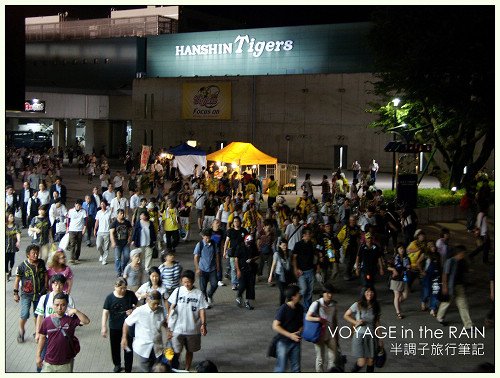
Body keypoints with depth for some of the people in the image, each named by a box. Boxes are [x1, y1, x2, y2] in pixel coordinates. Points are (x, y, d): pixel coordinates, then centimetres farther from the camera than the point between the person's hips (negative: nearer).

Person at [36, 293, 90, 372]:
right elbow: (42, 338, 6)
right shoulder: (47, 321, -3)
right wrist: (38, 355, 7)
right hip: (49, 362, 1)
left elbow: (86, 321, -21)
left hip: (66, 363, -1)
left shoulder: (71, 319, -7)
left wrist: (76, 311, -29)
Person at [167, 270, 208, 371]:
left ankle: (187, 369, 32)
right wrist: (169, 327, -3)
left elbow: (202, 310, -4)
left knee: (190, 351, 16)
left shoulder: (198, 293, -5)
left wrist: (203, 324, -17)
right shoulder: (178, 291, -5)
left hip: (193, 329, 1)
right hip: (177, 328, -1)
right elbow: (171, 309, -1)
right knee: (176, 352, -1)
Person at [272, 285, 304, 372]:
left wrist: (299, 331, -7)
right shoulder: (283, 309, -17)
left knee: (296, 369, 11)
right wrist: (290, 335, -20)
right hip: (283, 342, -6)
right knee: (281, 369, -1)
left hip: (295, 342, 6)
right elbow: (275, 326, -17)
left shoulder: (300, 308, 1)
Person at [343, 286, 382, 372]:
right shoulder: (358, 305, -7)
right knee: (362, 363, -9)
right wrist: (355, 322, -13)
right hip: (360, 335, -4)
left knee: (371, 362, 5)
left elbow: (377, 323, 8)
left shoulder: (376, 307, 3)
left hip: (372, 336, 4)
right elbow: (346, 315, 1)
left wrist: (379, 337, 5)